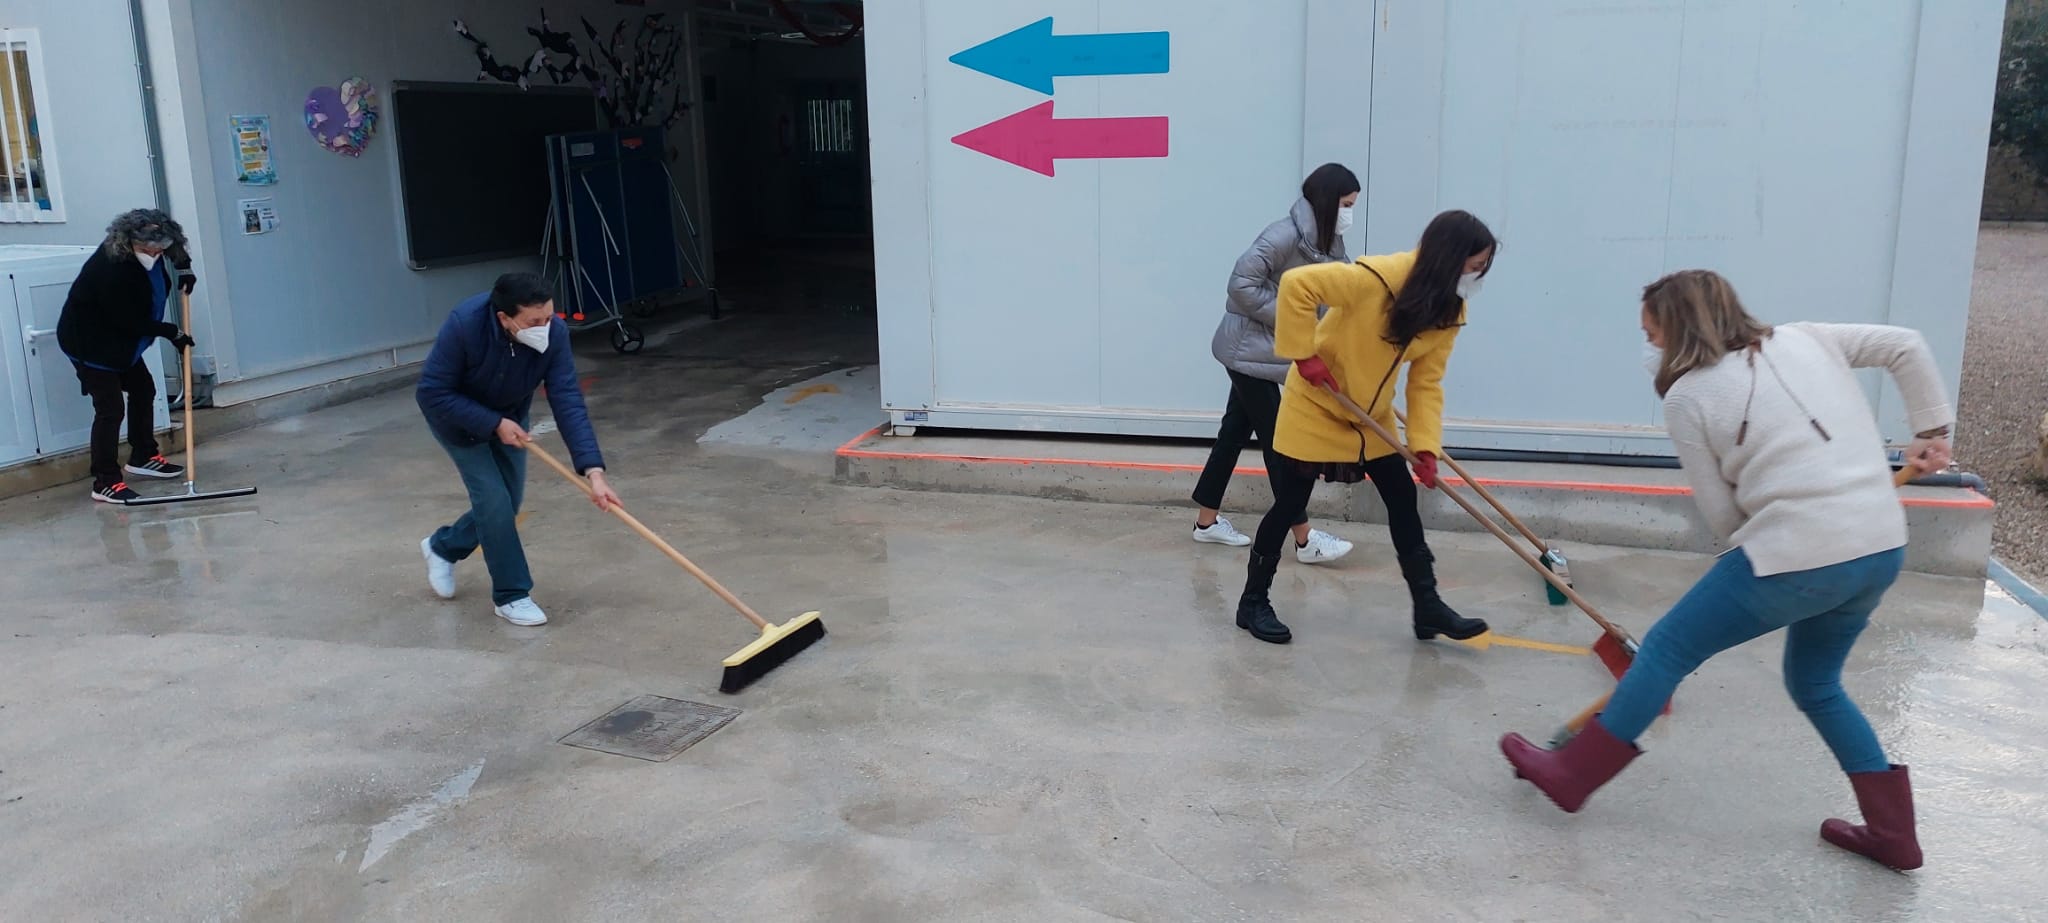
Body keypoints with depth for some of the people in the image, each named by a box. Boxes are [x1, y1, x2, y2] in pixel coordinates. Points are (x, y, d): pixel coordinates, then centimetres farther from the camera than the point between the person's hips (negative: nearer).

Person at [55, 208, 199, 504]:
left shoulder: (147, 251, -10)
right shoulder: (110, 269, -34)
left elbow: (175, 250, 17)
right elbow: (131, 322, -27)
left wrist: (184, 267, -1)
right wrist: (173, 334, -17)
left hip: (120, 341, 9)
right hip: (89, 343, -9)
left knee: (143, 389, 18)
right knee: (109, 409, -11)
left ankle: (143, 457, 34)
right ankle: (106, 483, -7)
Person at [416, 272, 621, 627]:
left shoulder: (554, 332, -31)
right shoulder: (465, 325, -39)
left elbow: (568, 402, -33)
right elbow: (432, 395, -29)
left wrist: (593, 470, -40)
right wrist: (494, 424, -33)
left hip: (509, 416, 4)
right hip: (458, 415, -4)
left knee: (506, 504, 9)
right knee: (494, 499, -12)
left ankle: (442, 546, 38)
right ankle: (511, 595, 3)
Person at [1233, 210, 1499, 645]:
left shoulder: (1450, 311, -7)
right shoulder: (1377, 278, -31)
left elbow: (1426, 382, -5)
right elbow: (1297, 284, -33)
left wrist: (1426, 445, -16)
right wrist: (1304, 354, -30)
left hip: (1372, 417, 7)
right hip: (1316, 406, -7)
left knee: (1404, 502, 6)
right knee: (1289, 506, 0)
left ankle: (1428, 607, 17)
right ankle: (1253, 602, 15)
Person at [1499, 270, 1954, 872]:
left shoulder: (1686, 398, -2)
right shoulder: (1805, 339, 13)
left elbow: (1723, 515, -1)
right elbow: (1907, 347, 14)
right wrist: (1934, 431, 21)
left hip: (1798, 557, -7)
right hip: (1883, 549, 7)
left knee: (1667, 649, 8)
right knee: (1815, 685, 27)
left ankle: (1572, 773, 18)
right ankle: (1892, 832, 30)